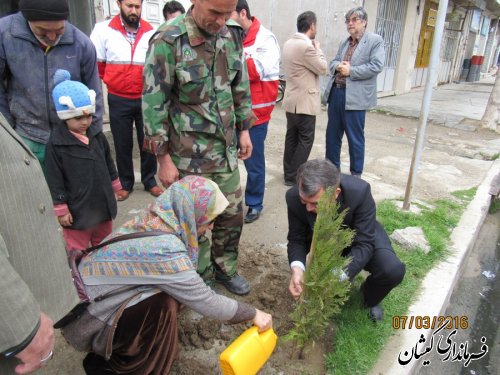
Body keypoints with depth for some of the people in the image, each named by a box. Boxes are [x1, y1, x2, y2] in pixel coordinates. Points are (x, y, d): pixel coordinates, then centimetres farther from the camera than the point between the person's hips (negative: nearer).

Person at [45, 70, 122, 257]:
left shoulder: (97, 135, 0)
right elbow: (55, 181, -13)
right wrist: (61, 209, -12)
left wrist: (115, 186, 18)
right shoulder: (55, 144, -16)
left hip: (103, 203, 5)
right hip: (76, 209, -5)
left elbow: (109, 163, 13)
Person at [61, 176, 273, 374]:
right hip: (85, 314, -8)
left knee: (169, 289, 0)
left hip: (93, 295, 8)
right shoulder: (164, 250, -31)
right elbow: (205, 302, -21)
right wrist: (253, 314, -8)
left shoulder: (152, 223, -7)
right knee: (161, 305, -23)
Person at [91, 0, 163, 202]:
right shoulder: (103, 30, -4)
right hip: (118, 100, 0)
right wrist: (111, 81, 9)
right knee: (122, 144, 10)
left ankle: (150, 180, 26)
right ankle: (125, 183, 26)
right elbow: (95, 63, 4)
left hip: (145, 98, 1)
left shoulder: (151, 33, -1)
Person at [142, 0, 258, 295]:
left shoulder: (232, 35, 1)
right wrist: (164, 158, -12)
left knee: (233, 213, 15)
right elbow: (154, 103, -13)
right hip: (189, 155, -5)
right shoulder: (168, 41, -16)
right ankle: (202, 279, 33)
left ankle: (225, 268, 39)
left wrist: (244, 130, 13)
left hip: (226, 149, 6)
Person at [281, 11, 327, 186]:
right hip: (304, 101, -9)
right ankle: (294, 177, 4)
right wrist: (318, 48, 1)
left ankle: (289, 173, 21)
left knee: (292, 137, 13)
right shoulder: (306, 46, -19)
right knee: (305, 139, -1)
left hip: (291, 100, 9)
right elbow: (322, 68, -10)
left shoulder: (288, 43, 9)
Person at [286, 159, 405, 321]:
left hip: (360, 236, -1)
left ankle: (370, 299, 10)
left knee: (393, 271, -25)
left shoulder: (359, 191, -37)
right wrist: (297, 268, -38)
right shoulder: (294, 198, -30)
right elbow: (297, 239, -17)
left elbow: (364, 244, -33)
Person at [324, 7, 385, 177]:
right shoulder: (344, 42, 17)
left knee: (355, 138, 2)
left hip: (355, 97, -7)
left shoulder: (375, 40, -3)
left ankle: (356, 175, 16)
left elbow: (376, 66, -14)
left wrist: (350, 70, -15)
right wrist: (338, 66, -6)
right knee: (332, 134, 14)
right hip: (336, 93, 7)